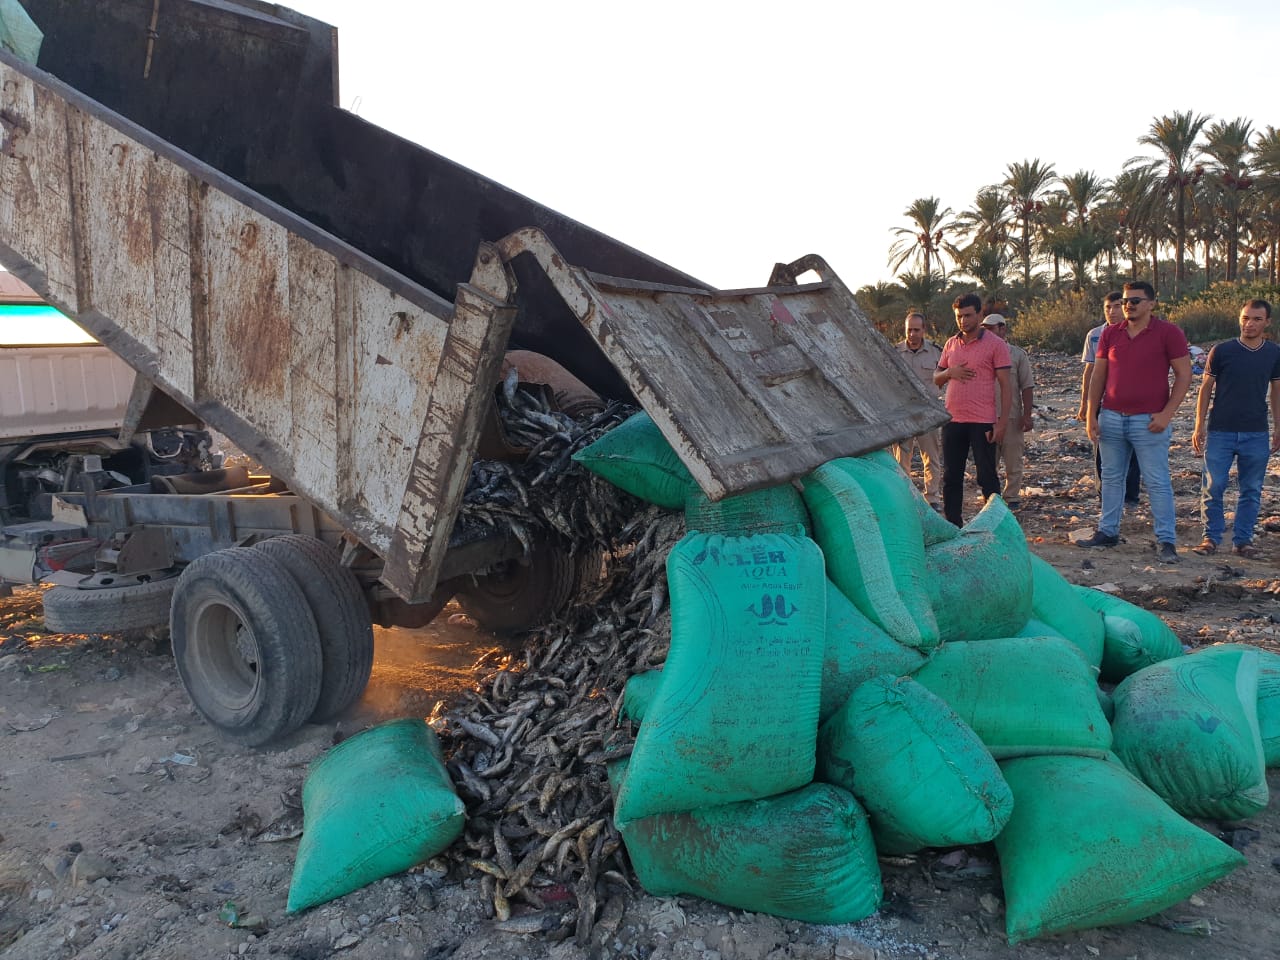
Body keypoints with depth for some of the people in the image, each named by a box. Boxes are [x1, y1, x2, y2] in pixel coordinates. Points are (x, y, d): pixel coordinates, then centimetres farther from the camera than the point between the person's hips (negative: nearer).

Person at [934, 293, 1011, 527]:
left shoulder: (995, 344, -3)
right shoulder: (951, 344, 13)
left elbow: (1005, 385, -5)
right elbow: (936, 379, 19)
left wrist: (1002, 422, -12)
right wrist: (949, 372, -5)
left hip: (982, 422, -5)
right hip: (953, 420, 5)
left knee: (987, 477, 0)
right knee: (951, 478, 9)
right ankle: (953, 526, 17)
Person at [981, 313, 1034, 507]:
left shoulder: (1018, 354, 2)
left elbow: (1027, 386, 0)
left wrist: (1027, 415, -6)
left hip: (1011, 416, -2)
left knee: (1013, 460, 5)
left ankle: (1012, 497, 14)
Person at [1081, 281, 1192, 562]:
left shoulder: (1168, 333, -4)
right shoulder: (1110, 334, 8)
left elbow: (1184, 375, -4)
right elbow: (1098, 376, 10)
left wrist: (1167, 413, -12)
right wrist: (1091, 415, 4)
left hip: (1149, 421, -4)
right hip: (1111, 418, 5)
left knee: (1157, 482, -1)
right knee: (1111, 478, 11)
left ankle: (1166, 541, 5)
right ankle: (1108, 531, 21)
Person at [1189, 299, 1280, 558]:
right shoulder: (1222, 351, -3)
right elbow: (1206, 388, 2)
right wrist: (1199, 426, -2)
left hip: (1257, 433, 2)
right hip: (1220, 431, -2)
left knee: (1251, 490, 6)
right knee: (1213, 487, -1)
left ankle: (1243, 539, 16)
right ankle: (1211, 536, 10)